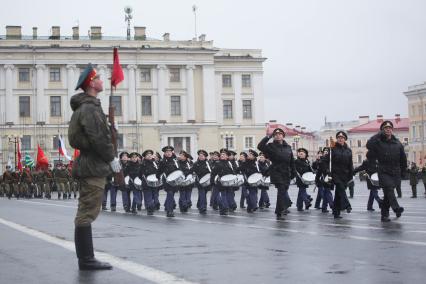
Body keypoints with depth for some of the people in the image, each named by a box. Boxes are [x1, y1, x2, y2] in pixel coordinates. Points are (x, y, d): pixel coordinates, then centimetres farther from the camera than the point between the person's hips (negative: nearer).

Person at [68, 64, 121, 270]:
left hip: (88, 165, 11)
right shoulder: (90, 108, -14)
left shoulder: (85, 107, 19)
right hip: (93, 167, -11)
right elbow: (98, 138, -21)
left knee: (87, 212, 12)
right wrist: (112, 158, -11)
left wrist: (109, 157, 16)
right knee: (87, 213, -8)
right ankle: (86, 260, -6)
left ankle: (86, 259, 18)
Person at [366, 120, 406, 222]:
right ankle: (396, 208, -41)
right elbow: (369, 145, -23)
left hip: (395, 173, 3)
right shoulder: (378, 142, -1)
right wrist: (380, 134, -17)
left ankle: (384, 214, 15)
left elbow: (403, 159, 14)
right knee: (389, 189, -25)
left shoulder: (397, 143, 8)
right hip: (383, 172, -3)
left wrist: (403, 171, 14)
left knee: (388, 194, 8)